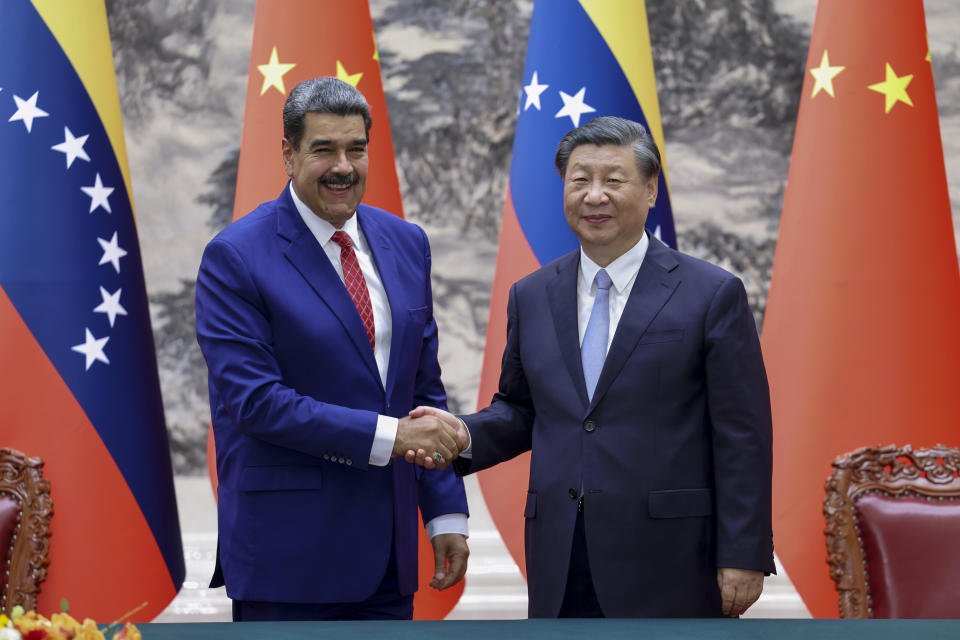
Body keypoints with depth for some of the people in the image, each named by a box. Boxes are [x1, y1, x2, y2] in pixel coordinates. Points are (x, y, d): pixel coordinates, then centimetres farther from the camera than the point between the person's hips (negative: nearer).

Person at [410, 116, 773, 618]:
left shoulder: (712, 295, -3)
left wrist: (743, 558, -9)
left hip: (668, 565, -4)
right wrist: (466, 435, -3)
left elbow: (742, 439, -5)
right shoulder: (531, 296, 11)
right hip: (560, 566, 4)